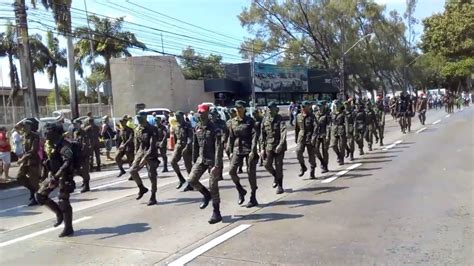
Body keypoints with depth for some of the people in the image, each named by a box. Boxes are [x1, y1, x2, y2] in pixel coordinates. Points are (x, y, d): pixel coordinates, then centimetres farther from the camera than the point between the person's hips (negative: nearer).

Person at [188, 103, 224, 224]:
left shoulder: (214, 129, -15)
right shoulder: (197, 127, 5)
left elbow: (218, 148, -18)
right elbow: (195, 145, 12)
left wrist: (217, 166, -23)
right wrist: (194, 160, 11)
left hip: (212, 159, -6)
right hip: (201, 158, 6)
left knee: (213, 186, -3)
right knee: (192, 179, -4)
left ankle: (216, 213, 9)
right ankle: (206, 195, 23)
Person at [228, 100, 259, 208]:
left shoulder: (250, 121, -5)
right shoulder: (233, 121, 7)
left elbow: (255, 135, -11)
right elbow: (231, 137, 12)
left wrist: (253, 151, -19)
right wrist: (231, 151, 8)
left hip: (249, 149, -4)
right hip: (237, 149, 4)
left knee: (251, 173, 1)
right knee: (232, 171, -10)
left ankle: (253, 198, 13)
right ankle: (240, 190, 14)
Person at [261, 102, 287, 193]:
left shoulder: (280, 119, -7)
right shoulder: (265, 120, 5)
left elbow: (283, 132, -19)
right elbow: (263, 135, 10)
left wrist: (281, 145, -31)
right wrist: (263, 148, 7)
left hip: (279, 145, -4)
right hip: (269, 145, 4)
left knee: (278, 166, -1)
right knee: (267, 164, -1)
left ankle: (280, 186, 11)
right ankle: (275, 176, 29)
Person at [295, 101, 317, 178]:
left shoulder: (312, 116, -2)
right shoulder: (298, 116, 9)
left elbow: (315, 127, -11)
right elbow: (296, 128, 18)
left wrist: (313, 137, -22)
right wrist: (296, 138, 19)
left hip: (310, 138, -2)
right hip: (301, 137, 2)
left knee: (311, 155, 3)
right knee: (298, 151, -19)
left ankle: (312, 172, 16)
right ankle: (302, 167, 2)